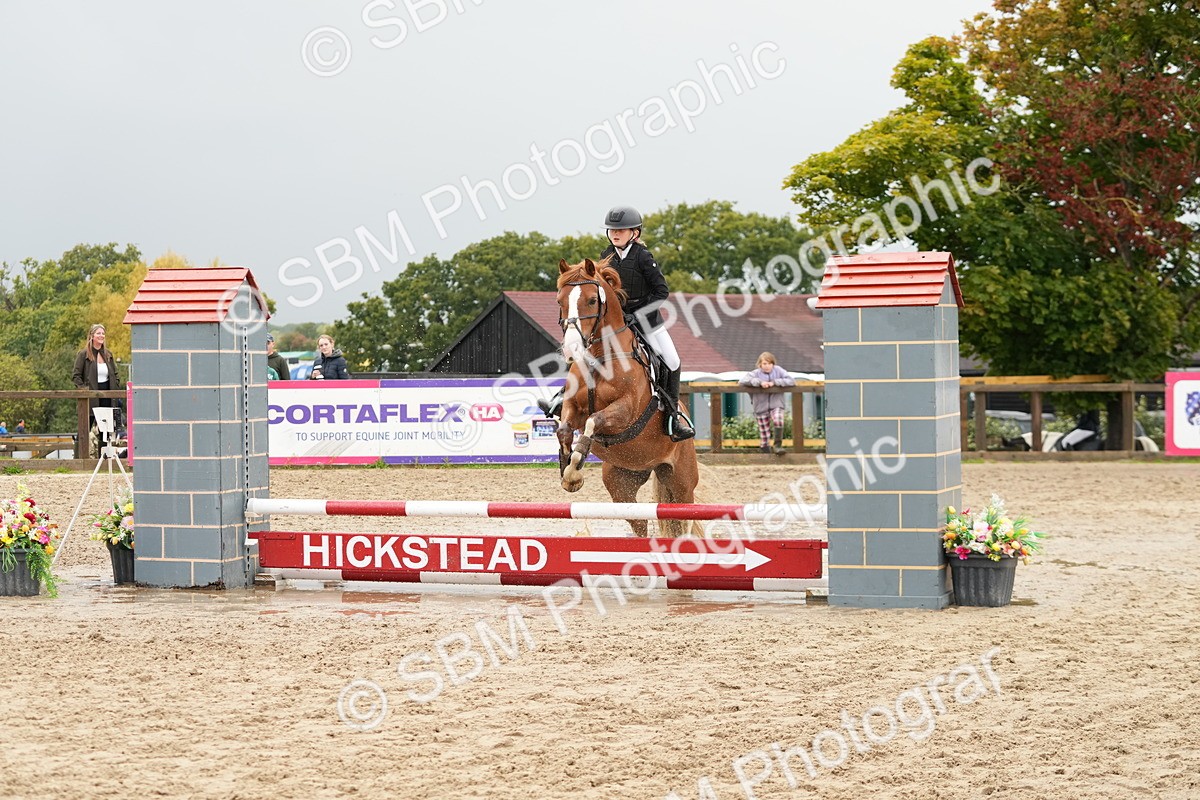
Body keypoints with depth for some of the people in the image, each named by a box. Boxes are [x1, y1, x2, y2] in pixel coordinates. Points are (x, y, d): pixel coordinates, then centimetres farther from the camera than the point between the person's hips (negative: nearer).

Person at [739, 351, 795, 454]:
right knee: (764, 436, 2)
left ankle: (778, 445, -17)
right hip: (761, 407, 0)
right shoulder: (756, 373, -3)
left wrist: (774, 382, -17)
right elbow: (742, 381, -16)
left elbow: (792, 381, -9)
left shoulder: (778, 370, 0)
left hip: (776, 404, 0)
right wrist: (759, 382, -24)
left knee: (778, 420, -30)